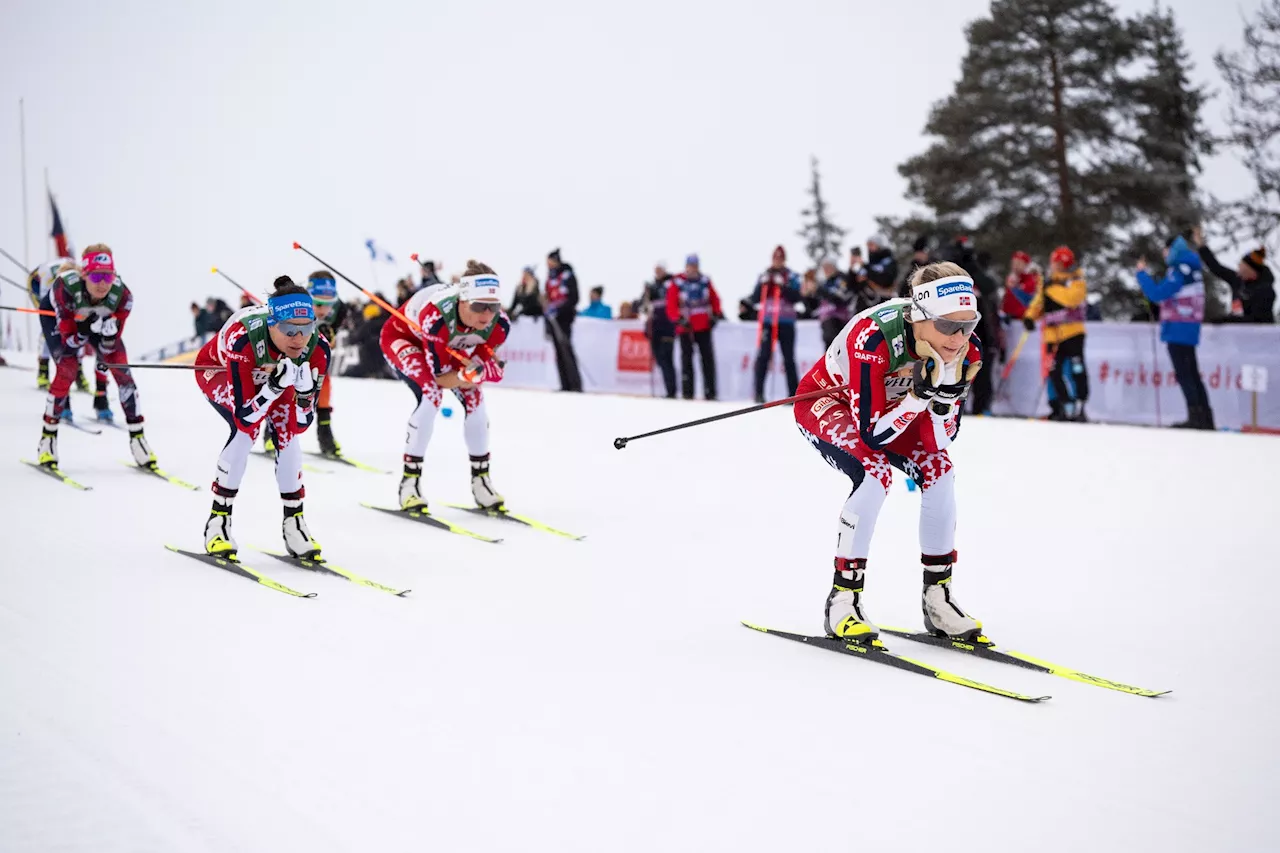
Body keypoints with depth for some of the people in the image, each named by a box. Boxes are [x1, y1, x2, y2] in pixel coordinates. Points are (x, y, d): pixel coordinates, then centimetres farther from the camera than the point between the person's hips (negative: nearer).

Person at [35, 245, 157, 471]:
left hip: (100, 318, 3)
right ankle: (48, 438, -4)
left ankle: (137, 437, 2)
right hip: (57, 316, -3)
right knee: (67, 369, -20)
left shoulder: (122, 294, -34)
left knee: (121, 367, -9)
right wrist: (87, 328, -51)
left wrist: (110, 333, -46)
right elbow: (70, 341, -32)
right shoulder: (65, 289, -41)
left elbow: (108, 349, -25)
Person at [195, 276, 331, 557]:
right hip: (218, 371, -3)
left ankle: (293, 521, -1)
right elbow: (244, 418, -40)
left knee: (287, 432, -19)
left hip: (272, 372, 3)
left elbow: (302, 424, -26)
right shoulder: (243, 341, -44)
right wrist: (275, 385, -53)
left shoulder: (317, 349, -33)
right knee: (247, 429, -27)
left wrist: (304, 389, -44)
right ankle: (218, 519, -13)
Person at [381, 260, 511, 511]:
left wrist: (474, 371, -37)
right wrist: (473, 371, -46)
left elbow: (487, 368, -18)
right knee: (431, 394, -28)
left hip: (449, 346, 5)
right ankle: (410, 481, -18)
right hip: (403, 338, -5)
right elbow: (441, 376, -36)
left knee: (474, 399, -10)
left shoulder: (499, 324, -29)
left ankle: (481, 479, 6)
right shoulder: (437, 318, -44)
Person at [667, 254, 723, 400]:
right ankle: (687, 391, 3)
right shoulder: (676, 283, -6)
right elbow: (671, 305, -9)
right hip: (685, 328, -3)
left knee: (708, 358, 2)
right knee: (687, 359, -1)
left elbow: (714, 299, 15)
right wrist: (678, 319, -21)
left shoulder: (705, 281, 5)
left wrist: (716, 314, 2)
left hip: (704, 327, 3)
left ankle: (710, 392, 5)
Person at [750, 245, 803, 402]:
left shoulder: (792, 277, 6)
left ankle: (794, 394, 5)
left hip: (786, 323, -1)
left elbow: (796, 298, -6)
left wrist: (783, 285, -17)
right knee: (763, 355, -9)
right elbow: (755, 299, 5)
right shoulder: (764, 275, 11)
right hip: (767, 321, 1)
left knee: (789, 358, 2)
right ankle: (758, 392, -9)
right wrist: (762, 284, -9)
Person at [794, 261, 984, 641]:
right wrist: (919, 393, -45)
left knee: (940, 471, -15)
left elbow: (940, 441, -19)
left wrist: (946, 391, -37)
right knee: (876, 473, -30)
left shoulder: (964, 352, -23)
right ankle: (843, 599, -19)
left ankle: (938, 596, -2)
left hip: (889, 405, 6)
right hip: (825, 402, -5)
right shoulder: (874, 339, -40)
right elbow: (873, 435, -34)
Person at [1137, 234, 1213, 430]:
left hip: (1178, 330, -9)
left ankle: (1196, 416, -11)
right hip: (1190, 330, 9)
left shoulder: (1179, 272, -17)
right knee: (1192, 373, 14)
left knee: (1183, 374, -7)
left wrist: (1142, 273, -8)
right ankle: (1205, 416, 16)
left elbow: (1157, 294, -20)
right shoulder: (1194, 270, 13)